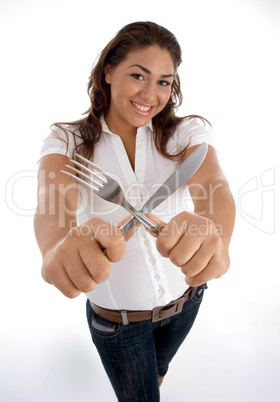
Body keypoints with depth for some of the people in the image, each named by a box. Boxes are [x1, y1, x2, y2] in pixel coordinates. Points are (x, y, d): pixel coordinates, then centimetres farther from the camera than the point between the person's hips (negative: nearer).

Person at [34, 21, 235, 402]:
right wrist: (59, 243, -58)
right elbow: (53, 198, -34)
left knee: (159, 366, 33)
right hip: (115, 315, -2)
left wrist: (214, 230, -55)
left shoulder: (187, 132, -11)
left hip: (184, 298, 3)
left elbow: (212, 182, -31)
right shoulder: (68, 141, -14)